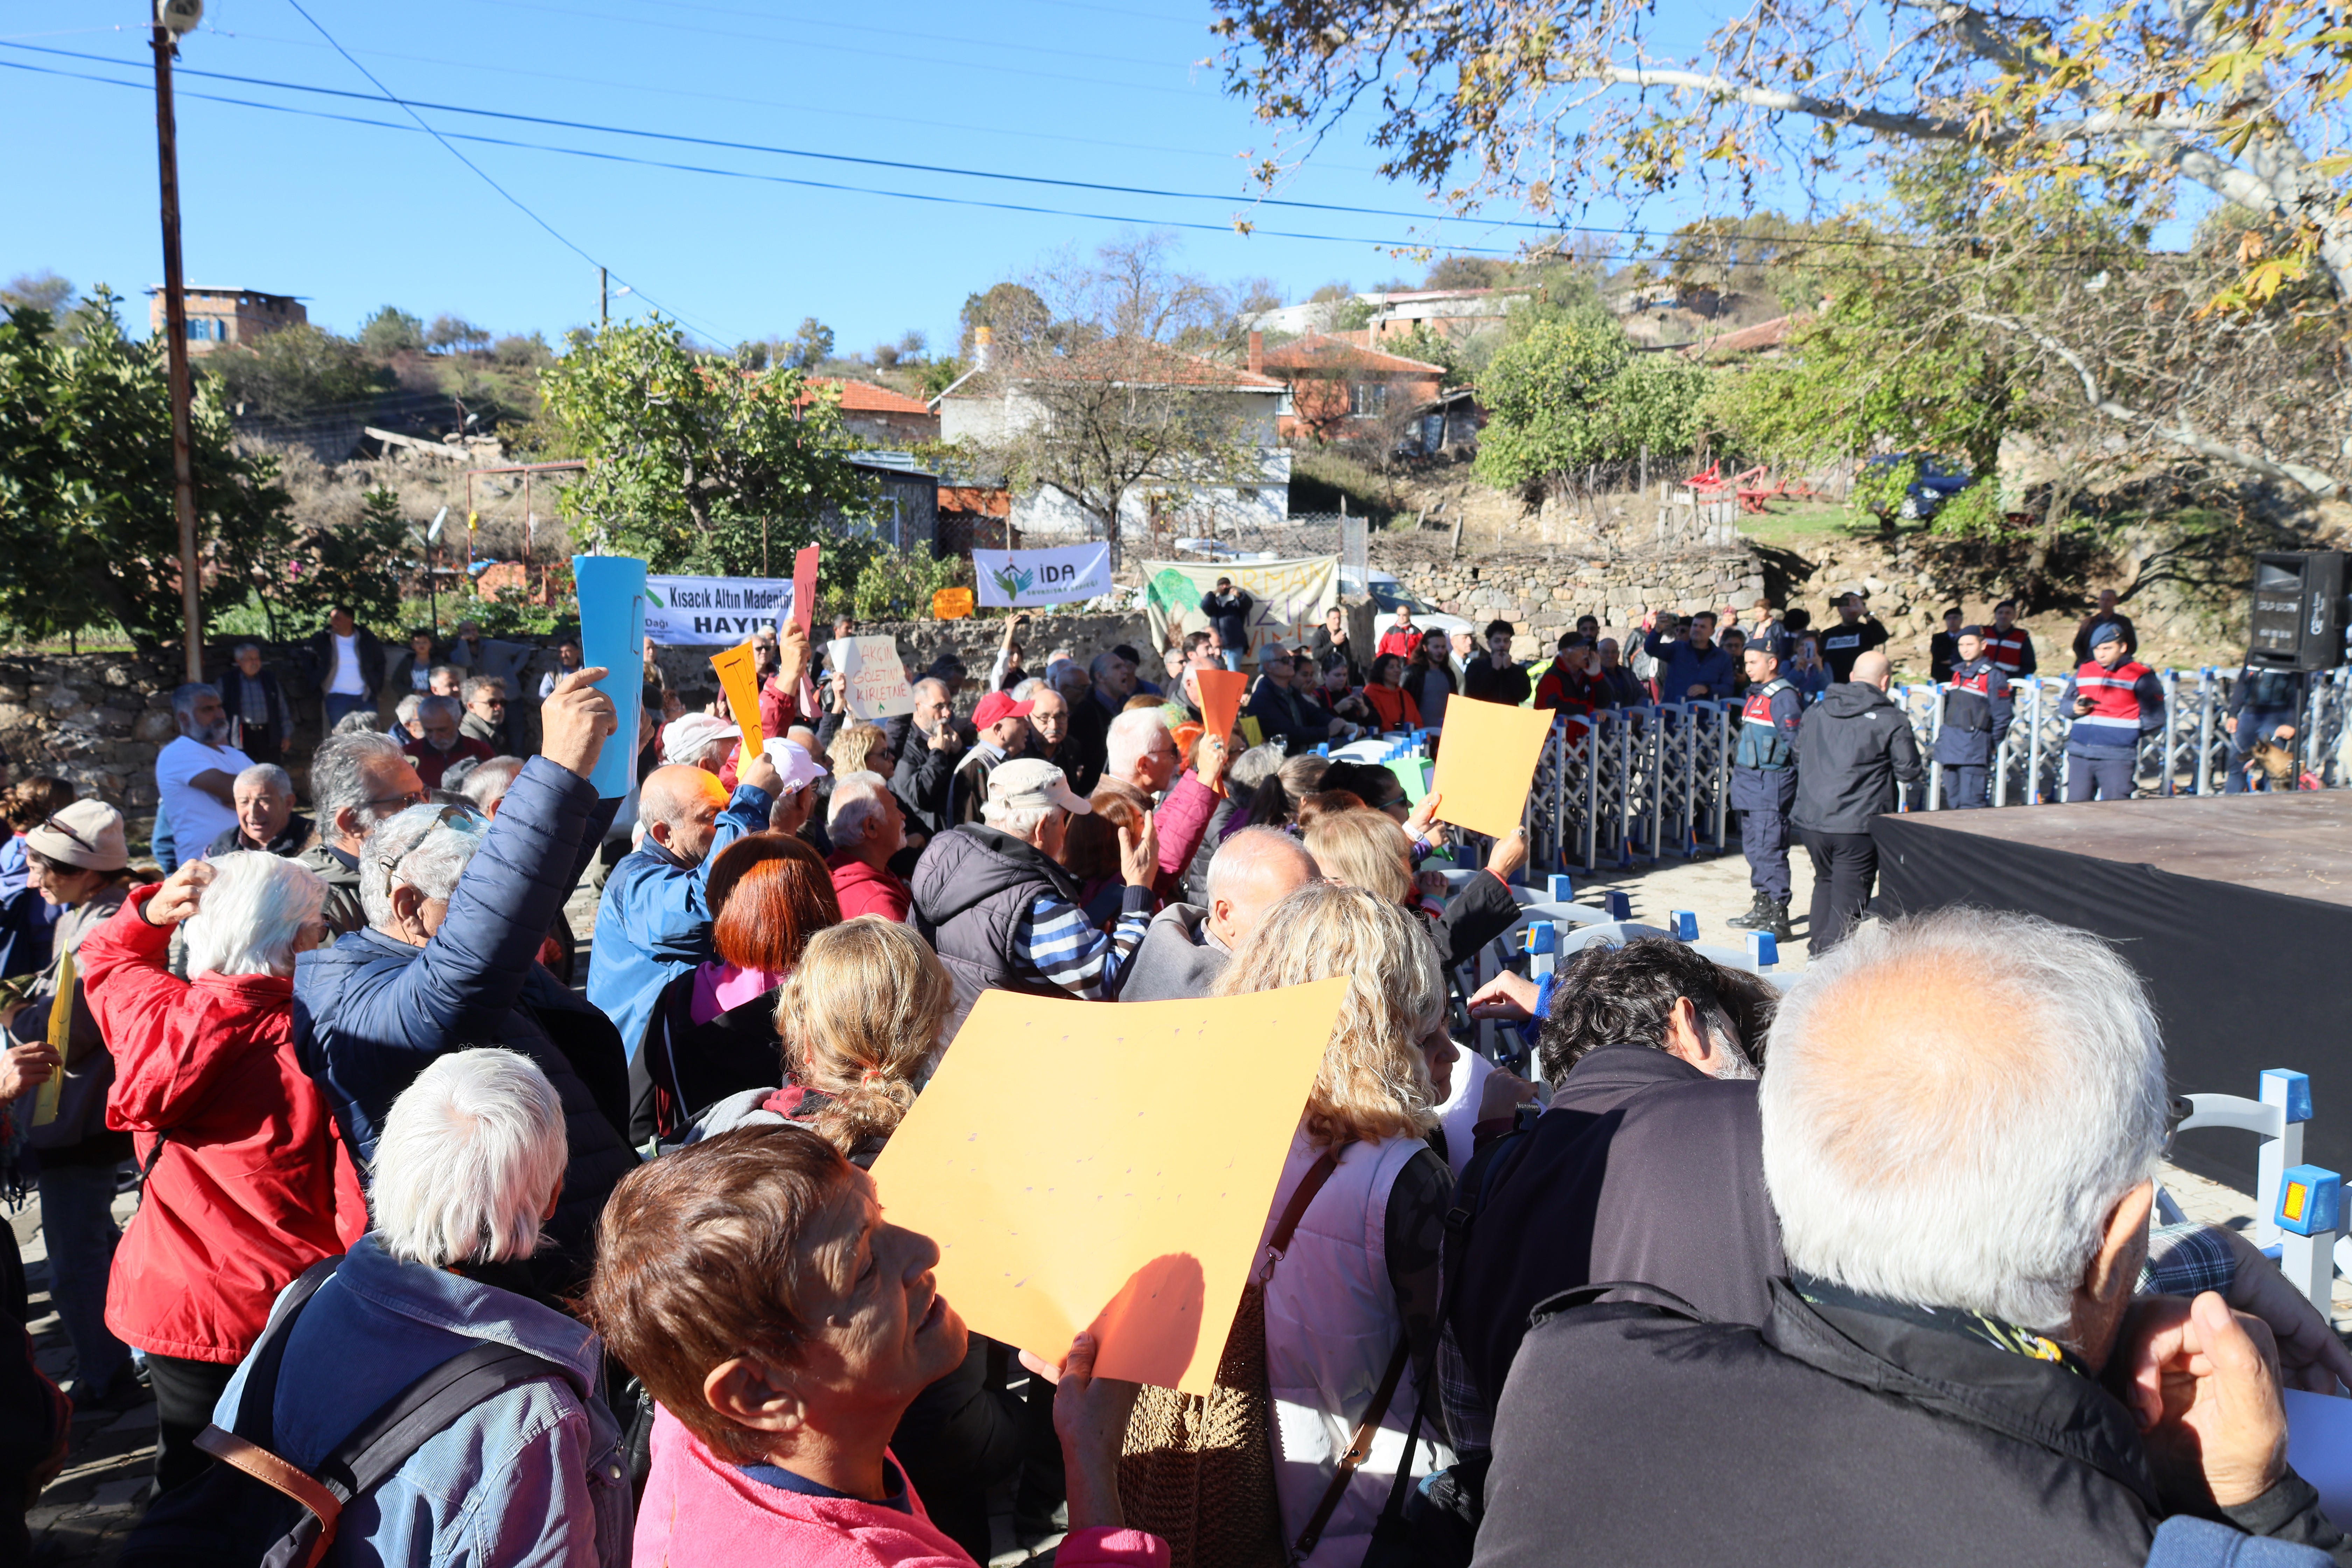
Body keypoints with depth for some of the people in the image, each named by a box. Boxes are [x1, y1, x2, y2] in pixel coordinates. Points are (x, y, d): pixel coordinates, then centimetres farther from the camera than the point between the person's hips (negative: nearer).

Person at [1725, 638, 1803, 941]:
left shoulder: (1784, 697, -14)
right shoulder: (1755, 694, 16)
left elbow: (1796, 743, -18)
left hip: (1771, 785, -10)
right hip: (1750, 782, 10)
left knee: (1770, 850, -10)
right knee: (1753, 848, 18)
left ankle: (1779, 919, -8)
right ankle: (1763, 909, 30)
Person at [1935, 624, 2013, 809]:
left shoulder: (1992, 676, -6)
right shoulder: (1957, 673, 15)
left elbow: (2002, 715, -6)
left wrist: (1992, 745, -2)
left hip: (1974, 747, -7)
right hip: (1950, 745, 7)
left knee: (1969, 806, -9)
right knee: (1952, 803, 12)